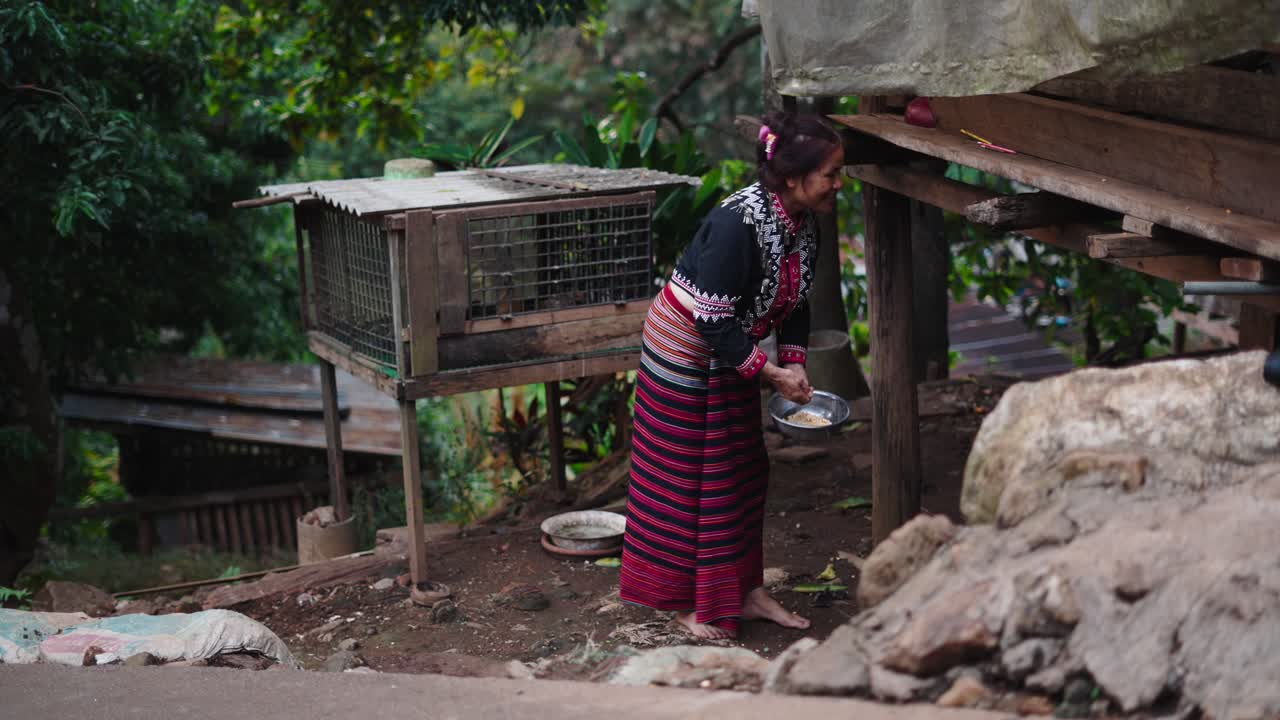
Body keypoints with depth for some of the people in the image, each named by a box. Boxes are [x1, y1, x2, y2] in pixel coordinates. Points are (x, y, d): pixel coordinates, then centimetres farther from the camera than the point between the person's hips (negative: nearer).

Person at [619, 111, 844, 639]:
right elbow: (713, 320, -29)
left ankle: (745, 590, 25)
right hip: (685, 354, -9)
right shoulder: (737, 224, -32)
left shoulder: (803, 224, -4)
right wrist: (772, 372, -24)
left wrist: (795, 365, -6)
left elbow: (795, 303, 7)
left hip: (731, 359, 9)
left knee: (744, 472, 13)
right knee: (686, 479, 1)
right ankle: (686, 603, 13)